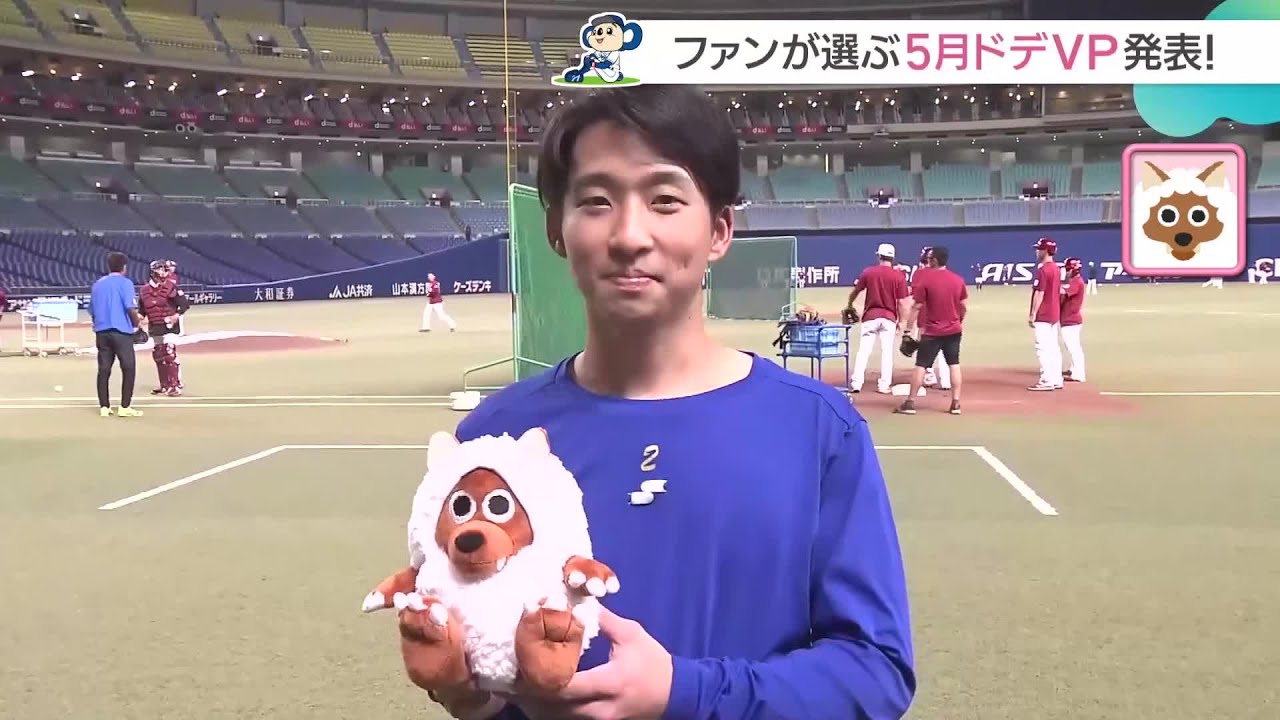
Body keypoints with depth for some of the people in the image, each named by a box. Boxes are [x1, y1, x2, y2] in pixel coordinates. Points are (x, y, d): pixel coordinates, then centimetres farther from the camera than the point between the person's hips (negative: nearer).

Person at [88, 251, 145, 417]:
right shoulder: (125, 283, -5)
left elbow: (92, 311, 16)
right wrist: (137, 323, 1)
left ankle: (104, 407, 10)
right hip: (121, 331, -6)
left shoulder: (97, 284, 14)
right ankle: (125, 407, -3)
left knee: (104, 370, 8)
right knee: (128, 369, 1)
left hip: (101, 332, 6)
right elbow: (131, 308, -15)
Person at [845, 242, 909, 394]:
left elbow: (855, 291, 10)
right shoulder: (899, 276, -5)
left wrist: (850, 305, 28)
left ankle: (856, 383, -1)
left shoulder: (868, 272, -1)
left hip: (870, 316, 0)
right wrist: (900, 320, 6)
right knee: (887, 351, 7)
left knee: (863, 350, 3)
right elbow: (901, 302, -5)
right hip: (889, 318, 0)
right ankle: (884, 385, 7)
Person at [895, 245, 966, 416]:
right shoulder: (958, 279, 1)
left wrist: (908, 328, -5)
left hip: (932, 332, -4)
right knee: (954, 365, 10)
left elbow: (916, 307, -11)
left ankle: (910, 403, 2)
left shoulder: (925, 279, -12)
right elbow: (965, 306, 6)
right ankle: (956, 403, 8)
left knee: (921, 366, 1)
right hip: (954, 330, 4)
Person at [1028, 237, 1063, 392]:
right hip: (1055, 314, 9)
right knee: (1053, 347, 11)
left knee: (1043, 348, -7)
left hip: (1043, 315, -9)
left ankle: (1046, 381, -8)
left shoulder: (1043, 270, -15)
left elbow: (1039, 294, -18)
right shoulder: (1057, 269, 13)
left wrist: (1033, 314, -15)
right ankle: (1056, 380, 14)